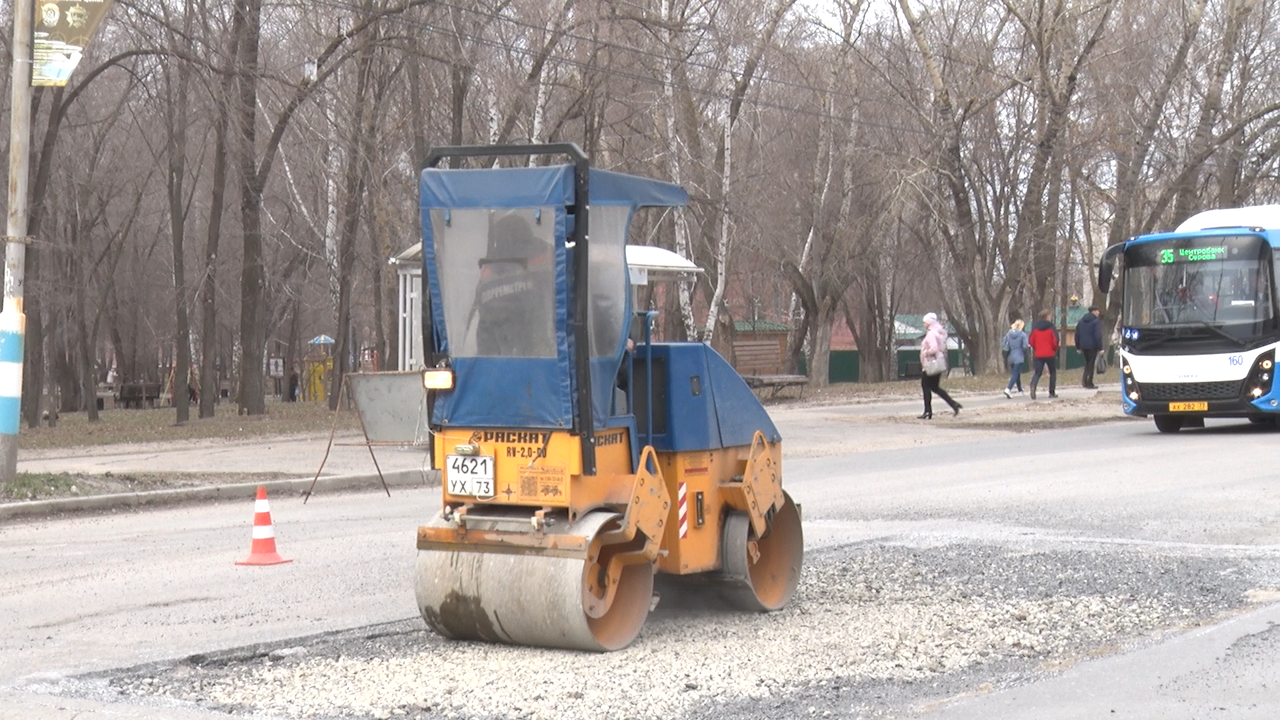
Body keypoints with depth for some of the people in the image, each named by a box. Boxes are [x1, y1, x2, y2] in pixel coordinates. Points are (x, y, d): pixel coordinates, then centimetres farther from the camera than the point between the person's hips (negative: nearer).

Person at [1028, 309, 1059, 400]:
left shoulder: (1035, 327, 3)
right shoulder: (1050, 327, -8)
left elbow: (1031, 341, 2)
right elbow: (1055, 341, -12)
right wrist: (1055, 349, 8)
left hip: (1038, 354, 3)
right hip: (1050, 354, -3)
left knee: (1037, 373, 3)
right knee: (1053, 372, 13)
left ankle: (1033, 386, -27)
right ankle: (1052, 392, 11)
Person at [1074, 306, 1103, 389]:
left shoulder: (1081, 321, 11)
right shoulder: (1096, 322, -10)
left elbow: (1077, 335, 13)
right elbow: (1098, 336, -17)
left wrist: (1078, 347, 18)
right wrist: (1100, 347, -13)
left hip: (1083, 346, 6)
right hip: (1092, 346, -6)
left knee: (1087, 363, 19)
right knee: (1091, 364, 1)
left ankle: (1084, 377, 1)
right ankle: (1089, 383, 1)